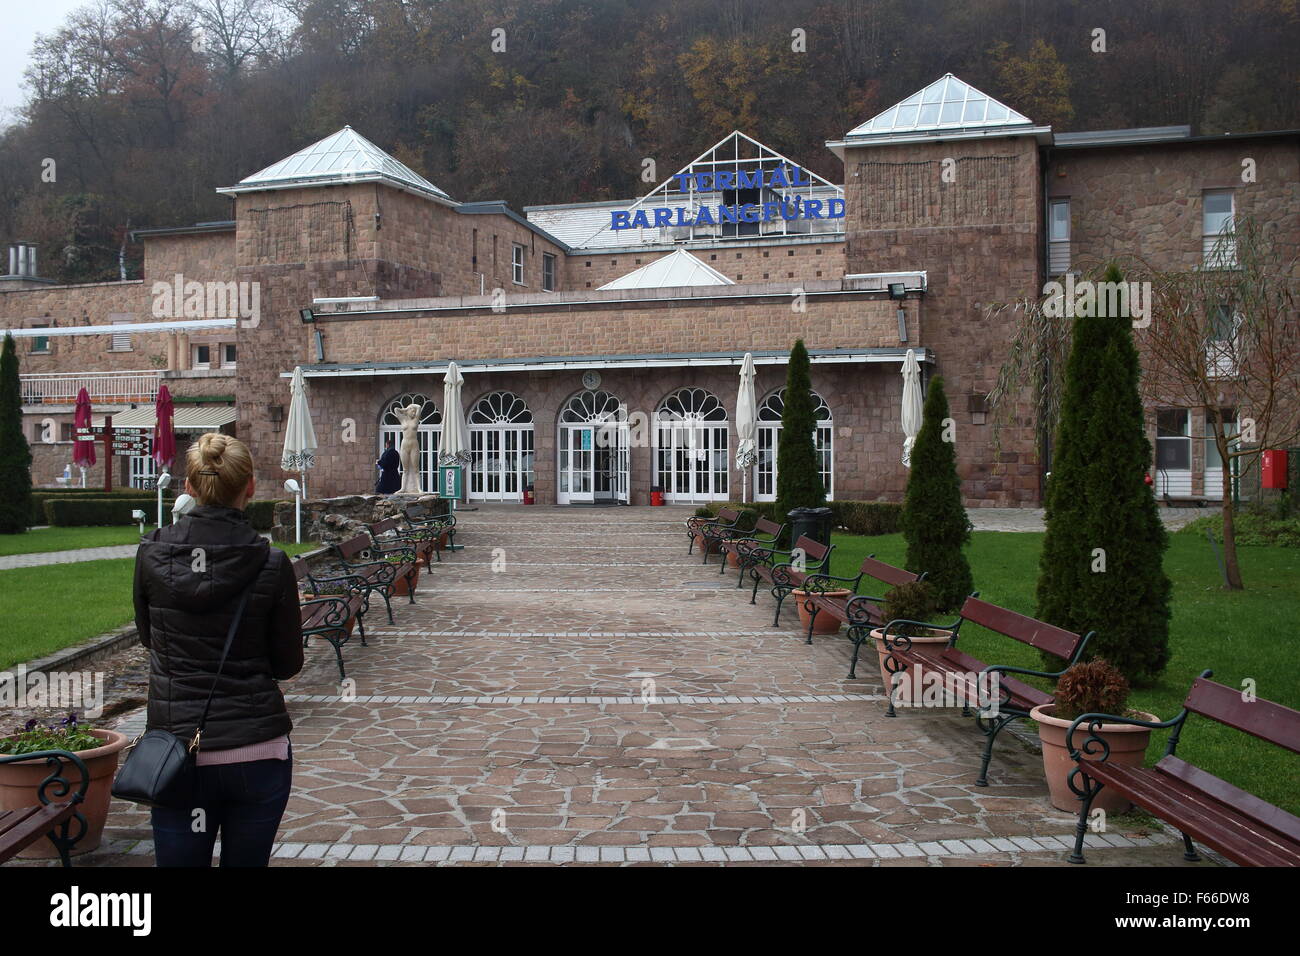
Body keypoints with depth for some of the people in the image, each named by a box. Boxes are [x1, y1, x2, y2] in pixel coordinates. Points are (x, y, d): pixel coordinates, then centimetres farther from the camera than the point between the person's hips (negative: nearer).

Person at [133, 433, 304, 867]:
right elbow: (288, 664, 0)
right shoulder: (272, 565, -10)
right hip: (259, 750, 0)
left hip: (178, 746, 1)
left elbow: (148, 636, 12)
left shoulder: (152, 555, -5)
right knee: (247, 861, 14)